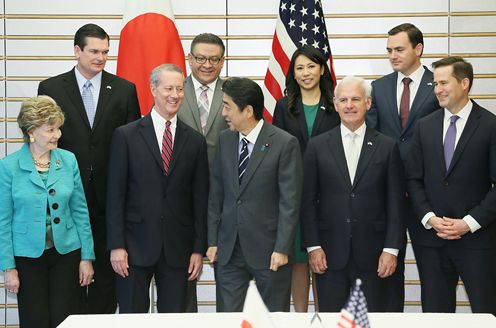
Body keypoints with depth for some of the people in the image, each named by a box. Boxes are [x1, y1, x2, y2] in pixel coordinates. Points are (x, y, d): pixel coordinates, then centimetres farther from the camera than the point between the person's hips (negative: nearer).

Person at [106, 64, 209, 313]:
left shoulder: (195, 141, 7)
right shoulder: (126, 136, 0)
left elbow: (200, 199, 7)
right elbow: (115, 195, -2)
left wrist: (199, 249, 3)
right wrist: (116, 245, -7)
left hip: (178, 250, 2)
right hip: (135, 246, -2)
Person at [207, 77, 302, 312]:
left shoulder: (285, 143, -9)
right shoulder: (224, 140, 6)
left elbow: (289, 202, -10)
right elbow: (216, 195, 9)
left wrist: (282, 249, -13)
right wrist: (212, 241, 5)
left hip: (268, 249, -4)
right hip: (228, 249, 4)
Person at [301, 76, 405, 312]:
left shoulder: (387, 147, 4)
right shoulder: (317, 146, 4)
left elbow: (395, 203, 2)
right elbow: (308, 201, 3)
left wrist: (391, 249, -4)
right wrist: (313, 247, -3)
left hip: (372, 255, 0)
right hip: (330, 254, 0)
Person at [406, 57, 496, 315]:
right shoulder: (425, 126, 9)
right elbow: (413, 179, 8)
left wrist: (469, 223, -12)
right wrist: (429, 218, -5)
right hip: (432, 237, 4)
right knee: (435, 313, 9)